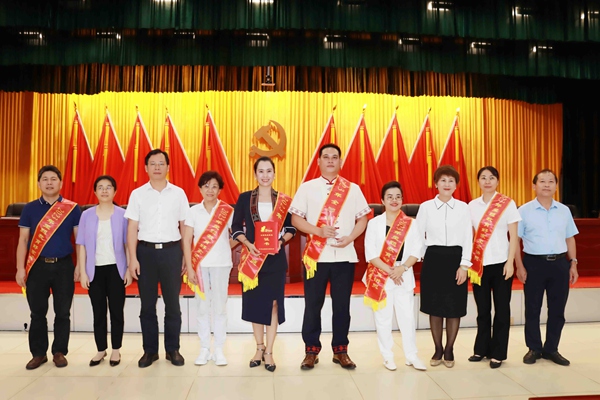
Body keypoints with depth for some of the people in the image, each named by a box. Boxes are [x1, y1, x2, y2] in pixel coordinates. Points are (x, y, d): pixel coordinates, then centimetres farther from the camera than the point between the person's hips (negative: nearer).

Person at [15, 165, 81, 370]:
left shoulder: (72, 208, 2)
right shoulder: (30, 208, 5)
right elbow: (23, 240, 6)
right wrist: (20, 268, -1)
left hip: (64, 265, -1)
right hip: (38, 266, 1)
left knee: (63, 312, 5)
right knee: (38, 313, 8)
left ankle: (59, 352, 19)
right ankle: (38, 353, 22)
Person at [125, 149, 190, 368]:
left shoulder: (178, 193, 3)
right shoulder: (137, 194, 3)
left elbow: (184, 226, 5)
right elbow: (132, 228, 2)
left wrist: (186, 256, 2)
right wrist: (133, 258, -4)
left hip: (171, 251, 0)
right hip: (146, 251, 1)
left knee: (172, 303, 6)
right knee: (147, 304, 9)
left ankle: (173, 349, 20)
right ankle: (150, 350, 22)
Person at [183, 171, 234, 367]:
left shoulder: (228, 211, 0)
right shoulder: (194, 211, 2)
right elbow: (186, 241, 0)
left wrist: (224, 247, -9)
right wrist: (189, 267, -5)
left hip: (221, 264, -1)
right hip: (200, 264, 1)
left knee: (220, 307, 3)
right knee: (202, 307, 6)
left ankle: (219, 349, 15)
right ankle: (204, 349, 18)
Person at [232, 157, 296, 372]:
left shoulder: (284, 200, 2)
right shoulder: (244, 198, 1)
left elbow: (291, 228, 6)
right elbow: (236, 227, 2)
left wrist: (281, 240, -13)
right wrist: (248, 244, -13)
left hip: (275, 258, 0)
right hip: (252, 257, 1)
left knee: (273, 303, 3)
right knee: (254, 302, 9)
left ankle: (269, 352, 15)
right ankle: (259, 348, 26)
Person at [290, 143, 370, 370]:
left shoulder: (353, 189, 7)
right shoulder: (307, 187, 3)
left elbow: (362, 219, 6)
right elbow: (296, 218, 0)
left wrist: (349, 238, -11)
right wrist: (317, 230, -16)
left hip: (344, 256, 1)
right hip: (316, 255, -1)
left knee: (342, 305, 8)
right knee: (313, 304, 5)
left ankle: (340, 351, 22)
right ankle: (311, 351, 19)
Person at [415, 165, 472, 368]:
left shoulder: (463, 207, 2)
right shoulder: (426, 207, 0)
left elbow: (468, 238, -1)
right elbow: (418, 236, 4)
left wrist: (464, 265, -7)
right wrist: (427, 258, 1)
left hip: (455, 259, 0)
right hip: (433, 260, 0)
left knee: (454, 307, 6)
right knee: (434, 307, 7)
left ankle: (449, 350, 24)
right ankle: (438, 349, 23)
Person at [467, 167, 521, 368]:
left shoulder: (508, 204, -3)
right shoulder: (472, 206, 6)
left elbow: (514, 236, -3)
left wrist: (510, 262, -11)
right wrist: (468, 261, 5)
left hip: (500, 262, -2)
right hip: (479, 264, 3)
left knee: (501, 309, 5)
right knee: (482, 309, 10)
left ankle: (498, 353, 17)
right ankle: (481, 348, 24)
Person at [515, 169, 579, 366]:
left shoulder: (564, 210, 8)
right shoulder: (524, 210, -3)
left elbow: (570, 238, 13)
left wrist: (573, 263, 6)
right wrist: (520, 266, -10)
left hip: (559, 263, 3)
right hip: (534, 263, -3)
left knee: (557, 309, 10)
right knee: (532, 309, 6)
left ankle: (551, 349, 25)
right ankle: (534, 348, 21)